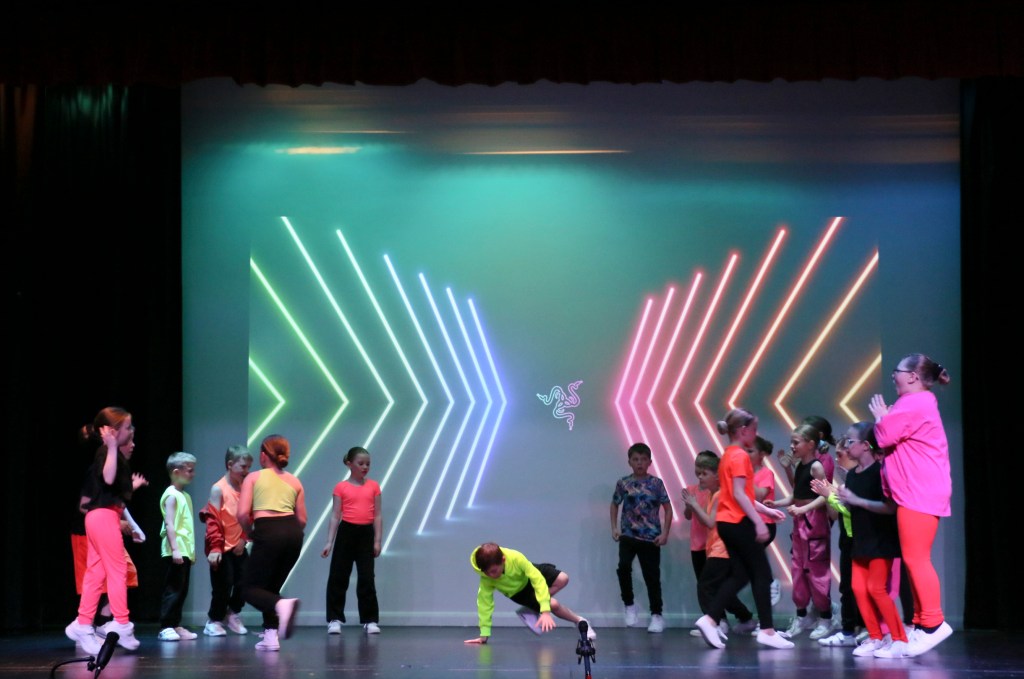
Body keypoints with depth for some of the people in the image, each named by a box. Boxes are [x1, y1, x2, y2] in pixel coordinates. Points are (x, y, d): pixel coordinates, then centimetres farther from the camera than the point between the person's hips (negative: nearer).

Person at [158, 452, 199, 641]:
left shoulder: (185, 496, 18)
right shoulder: (172, 495, -9)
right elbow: (169, 524, -16)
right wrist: (174, 549, -22)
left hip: (185, 551, 9)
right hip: (175, 552, -9)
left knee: (182, 590, 10)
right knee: (173, 589, -9)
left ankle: (175, 626, 15)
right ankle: (166, 627, -8)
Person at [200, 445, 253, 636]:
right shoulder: (218, 489, -12)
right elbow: (212, 520, -15)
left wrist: (244, 539, -4)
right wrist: (214, 547, -19)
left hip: (238, 547, 5)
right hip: (222, 548, -5)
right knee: (223, 586, -1)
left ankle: (233, 613, 27)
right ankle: (213, 621, 18)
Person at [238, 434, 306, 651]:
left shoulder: (253, 477, 11)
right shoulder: (294, 482, 20)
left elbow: (243, 514, -2)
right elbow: (302, 520, 14)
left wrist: (251, 532, 15)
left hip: (268, 532, -4)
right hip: (293, 531, 5)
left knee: (250, 588, 2)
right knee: (271, 586, 19)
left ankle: (281, 604, -28)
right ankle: (271, 636, 9)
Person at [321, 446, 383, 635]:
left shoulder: (373, 486, 6)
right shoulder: (341, 487, 0)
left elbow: (377, 515, 5)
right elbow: (335, 516, -1)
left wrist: (377, 540, -2)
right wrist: (329, 542, -7)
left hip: (366, 533, 1)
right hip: (346, 531, -1)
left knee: (367, 578, 1)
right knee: (338, 577, 1)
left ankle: (370, 620, 9)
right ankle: (335, 619, 10)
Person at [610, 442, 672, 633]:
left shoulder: (656, 483, -2)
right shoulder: (623, 483, 2)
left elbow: (668, 508, 1)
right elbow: (615, 505, 16)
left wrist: (665, 533, -7)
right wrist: (614, 528, 5)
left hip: (651, 537, -1)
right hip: (628, 535, 1)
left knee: (652, 576, 2)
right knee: (624, 566, -21)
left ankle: (657, 615, 14)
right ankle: (629, 605, -1)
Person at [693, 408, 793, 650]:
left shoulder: (728, 456, 17)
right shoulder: (740, 456, -13)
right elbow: (739, 495, -20)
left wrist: (767, 510, 18)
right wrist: (759, 521, -21)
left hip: (727, 522, 9)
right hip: (739, 522, -9)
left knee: (740, 574, 9)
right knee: (762, 574, -2)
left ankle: (710, 619, -2)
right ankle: (767, 630, -1)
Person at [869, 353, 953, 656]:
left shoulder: (914, 404, -13)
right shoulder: (917, 403, 22)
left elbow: (885, 436, -14)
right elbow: (895, 437, 22)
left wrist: (880, 416, 3)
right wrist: (885, 417, 10)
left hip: (920, 494, -11)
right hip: (916, 493, 11)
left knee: (915, 559, -12)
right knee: (914, 560, 11)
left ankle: (932, 623, -13)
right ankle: (922, 623, 12)